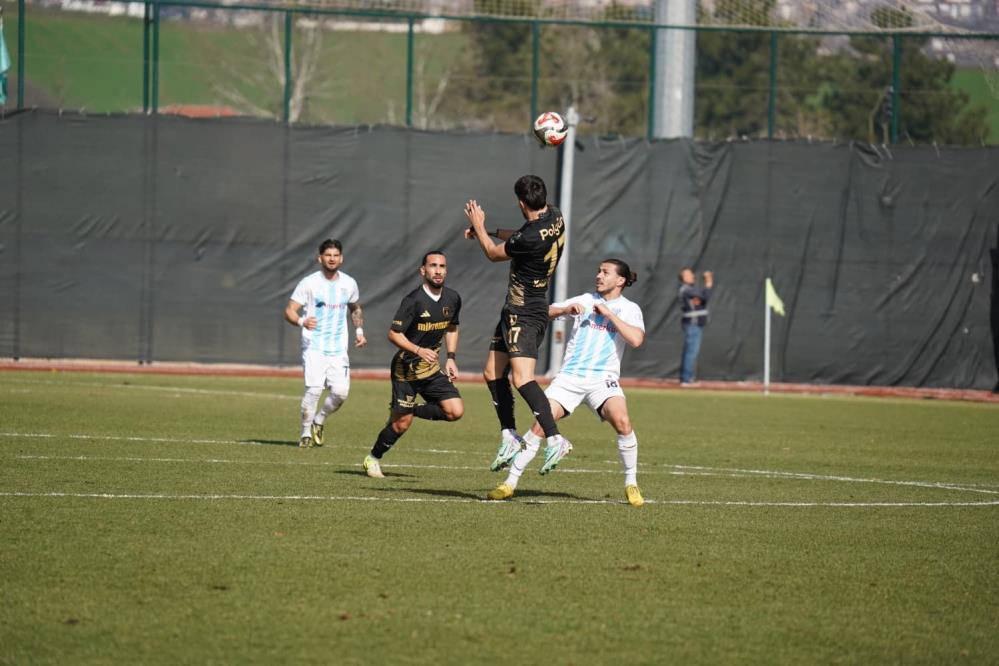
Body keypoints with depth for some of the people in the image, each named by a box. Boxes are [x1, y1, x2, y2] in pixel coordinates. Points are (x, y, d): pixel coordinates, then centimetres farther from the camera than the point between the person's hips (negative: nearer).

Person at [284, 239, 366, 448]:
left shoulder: (349, 283, 9)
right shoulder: (309, 283, -4)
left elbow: (356, 309, 28)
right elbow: (289, 311, -7)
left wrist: (359, 330, 13)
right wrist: (302, 322, -28)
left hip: (339, 350, 4)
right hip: (314, 347, -4)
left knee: (341, 392, -9)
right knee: (314, 389, -18)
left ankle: (319, 421, 19)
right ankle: (306, 433, -1)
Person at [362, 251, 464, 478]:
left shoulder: (452, 299, 2)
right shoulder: (414, 300, -19)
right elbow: (393, 334, -18)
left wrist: (451, 358, 9)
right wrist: (418, 350, -30)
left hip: (432, 368, 6)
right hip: (406, 368, -6)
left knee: (455, 411, -9)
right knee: (401, 424, -3)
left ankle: (412, 410, 15)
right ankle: (373, 459, 21)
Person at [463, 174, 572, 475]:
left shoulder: (530, 238, -25)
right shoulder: (554, 217, 3)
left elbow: (494, 253, -5)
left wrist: (479, 226, 11)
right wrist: (490, 232, 31)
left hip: (525, 313, -10)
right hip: (515, 312, 10)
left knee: (522, 378, -19)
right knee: (493, 374, 14)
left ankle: (555, 440, -25)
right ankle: (509, 437, 17)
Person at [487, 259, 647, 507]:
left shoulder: (629, 309, 5)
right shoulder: (585, 300, 12)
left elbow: (636, 339, -14)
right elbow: (545, 313, 9)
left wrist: (609, 314, -13)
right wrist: (565, 309, -10)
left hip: (603, 379, -2)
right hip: (570, 376, 2)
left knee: (622, 421, -27)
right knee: (540, 423, -13)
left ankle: (631, 485, -10)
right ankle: (510, 482, -4)